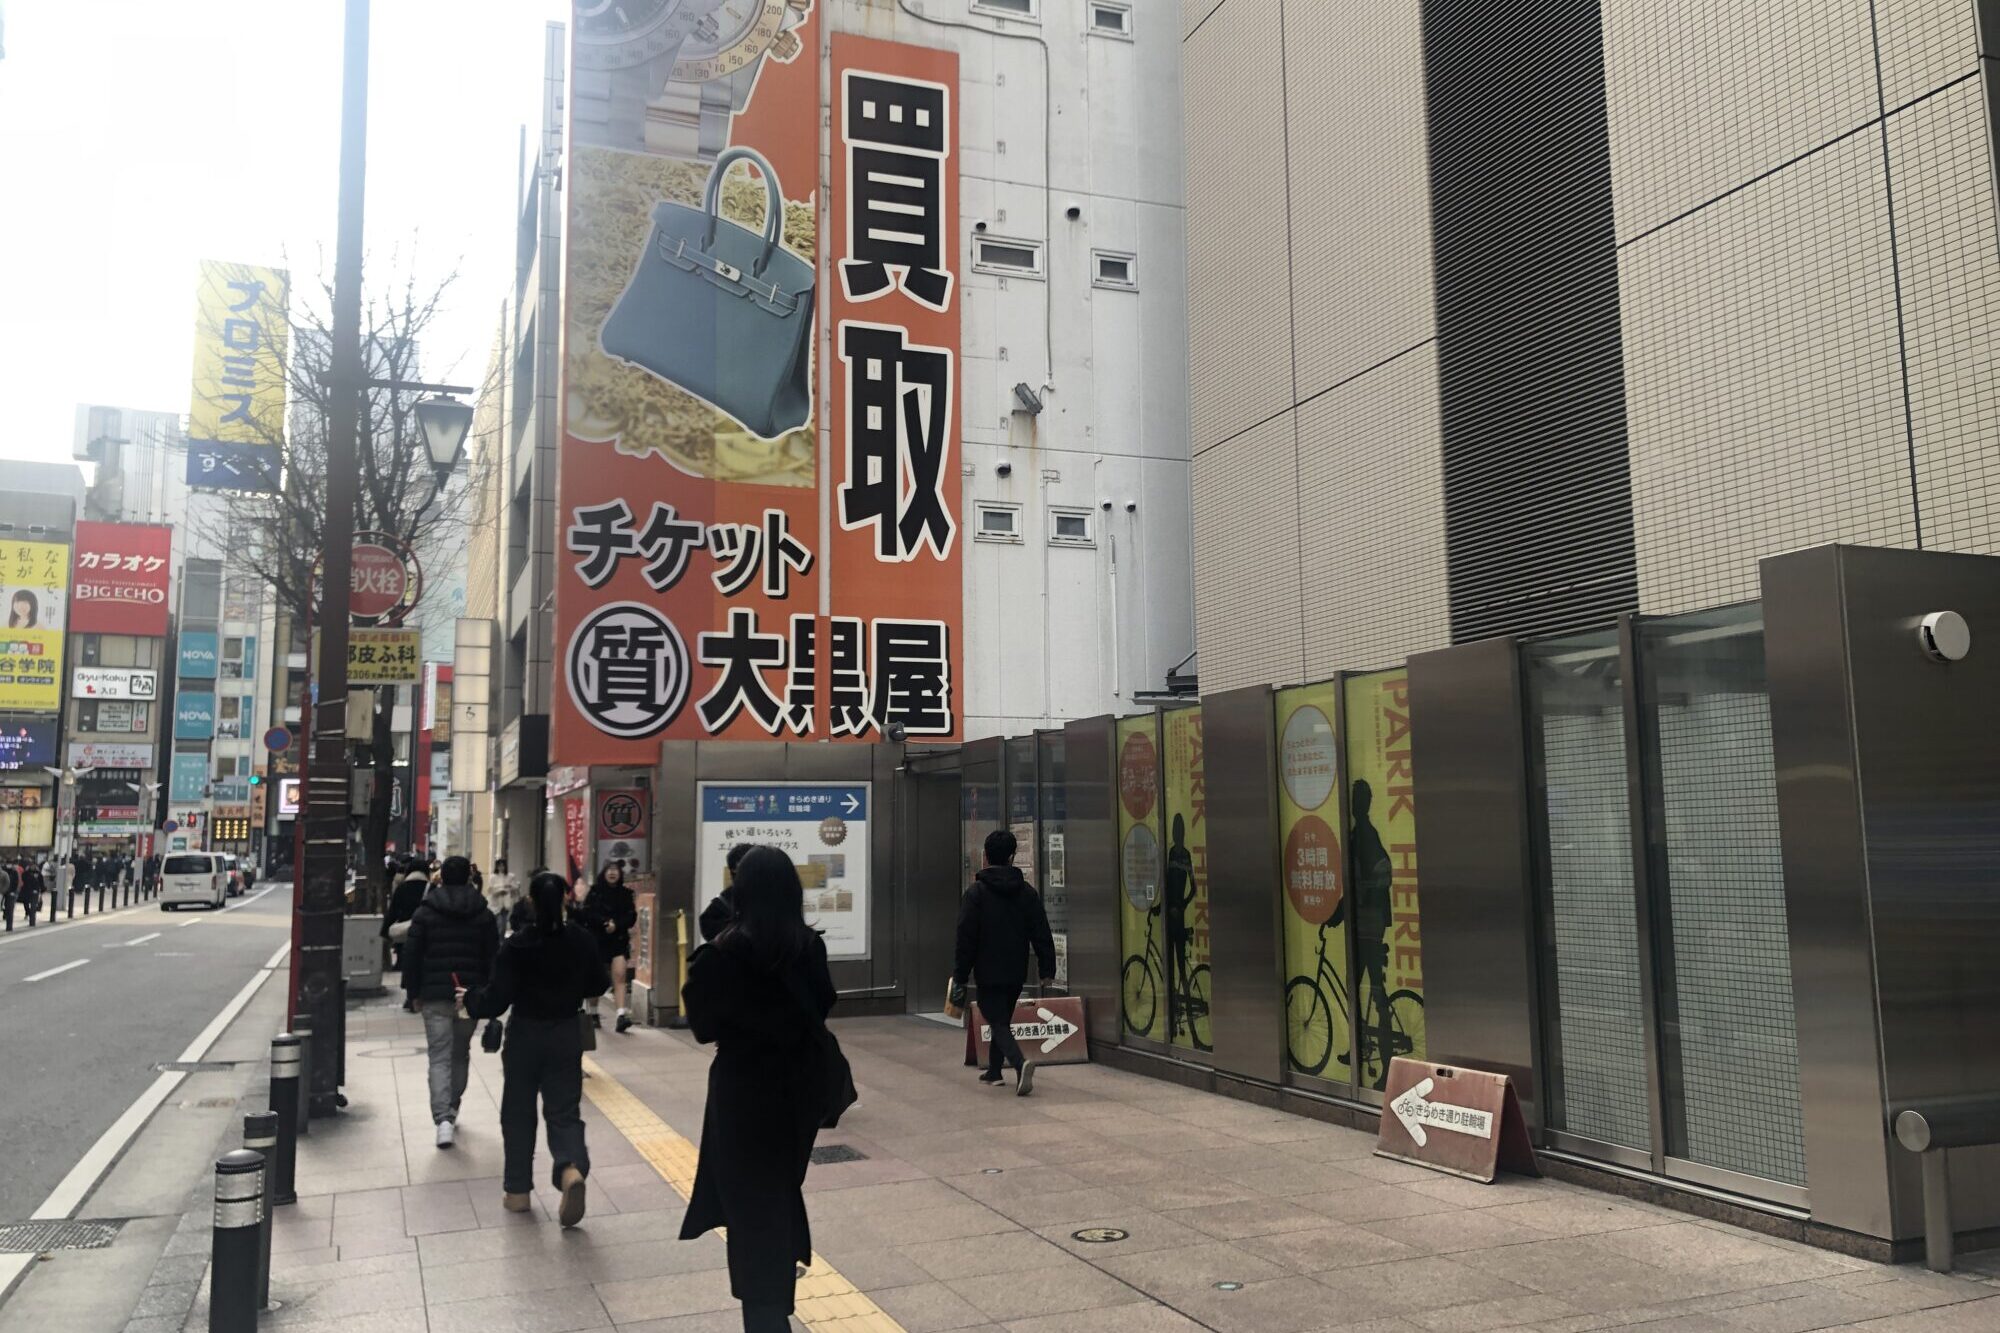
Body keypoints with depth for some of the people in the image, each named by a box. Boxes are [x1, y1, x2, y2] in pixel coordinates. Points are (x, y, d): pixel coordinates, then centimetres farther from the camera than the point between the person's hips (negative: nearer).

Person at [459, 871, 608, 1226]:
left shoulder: (517, 944, -17)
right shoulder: (582, 939, -6)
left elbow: (497, 999, -15)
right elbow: (599, 985, 6)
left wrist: (471, 998, 4)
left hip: (525, 1035, -2)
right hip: (567, 1034, 2)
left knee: (518, 1113, 14)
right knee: (564, 1111, 6)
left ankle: (517, 1191, 21)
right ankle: (572, 1168, -21)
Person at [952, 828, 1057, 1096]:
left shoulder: (976, 892, -10)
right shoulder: (1027, 891, 3)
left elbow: (966, 938, -11)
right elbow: (1041, 933, 2)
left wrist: (960, 975, -5)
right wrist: (1047, 969, 6)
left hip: (988, 973, -5)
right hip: (1016, 972, 5)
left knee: (999, 1023, -5)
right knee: (1003, 1020, 21)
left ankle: (1021, 1064, -29)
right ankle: (994, 1071, 30)